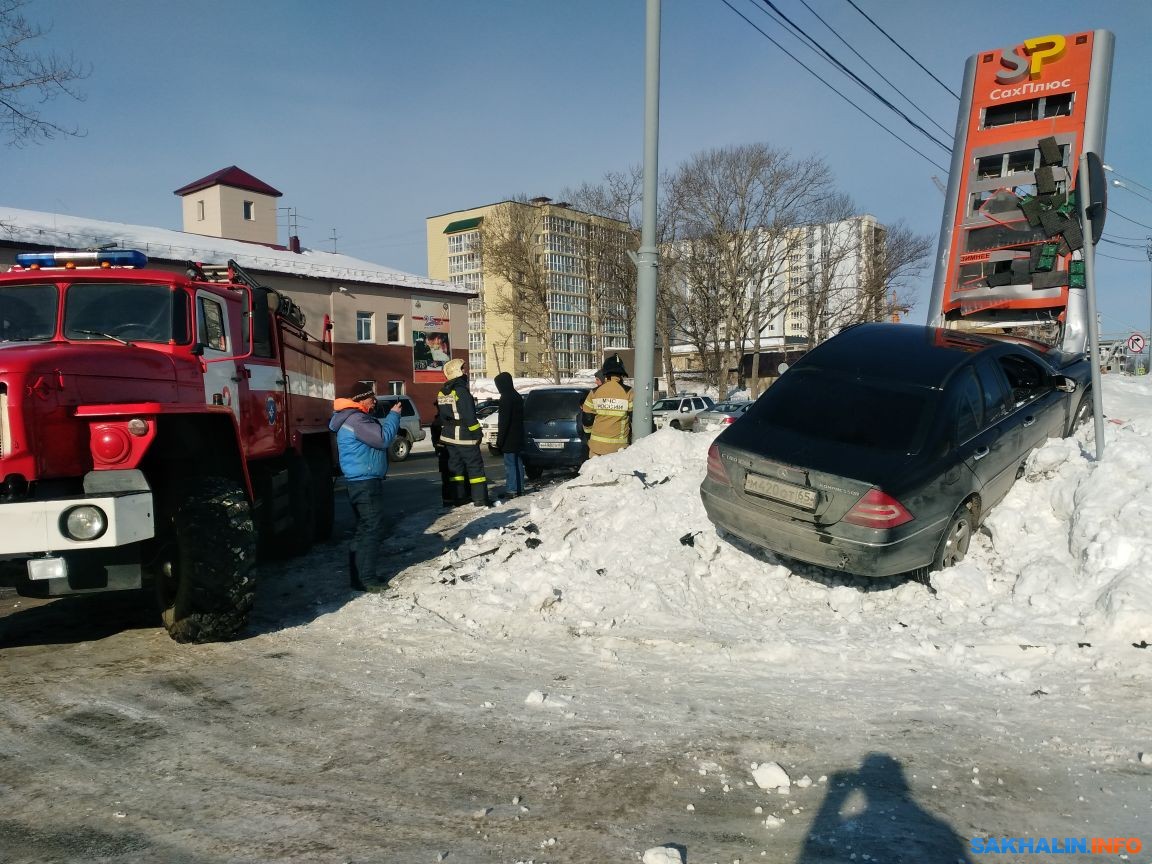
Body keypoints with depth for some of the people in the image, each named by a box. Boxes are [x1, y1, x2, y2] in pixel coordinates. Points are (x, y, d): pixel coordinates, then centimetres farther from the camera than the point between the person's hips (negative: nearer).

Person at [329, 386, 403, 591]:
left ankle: (359, 576, 25)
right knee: (372, 530, -8)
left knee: (364, 529, 17)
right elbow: (383, 439, -21)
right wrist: (394, 415, -12)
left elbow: (377, 435, 22)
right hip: (366, 483, -11)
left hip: (361, 482, 11)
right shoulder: (356, 419, -18)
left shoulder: (354, 417, 17)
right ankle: (365, 580, -5)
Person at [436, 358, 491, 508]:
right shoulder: (461, 390, -17)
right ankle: (480, 498, -3)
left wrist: (448, 429, 19)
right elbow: (469, 416, -19)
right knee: (475, 466, -3)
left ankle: (458, 496, 15)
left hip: (449, 436, 8)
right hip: (465, 436, -8)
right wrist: (477, 433, -12)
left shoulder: (442, 392, 9)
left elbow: (441, 415, 14)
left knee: (455, 465, 13)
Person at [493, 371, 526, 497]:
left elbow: (504, 421, -18)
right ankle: (519, 489, 20)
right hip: (518, 437, 9)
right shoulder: (518, 396, 14)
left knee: (510, 464, -6)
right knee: (518, 463, 14)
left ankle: (511, 490, -4)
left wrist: (499, 440, -15)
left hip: (509, 439, -9)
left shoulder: (506, 398, -15)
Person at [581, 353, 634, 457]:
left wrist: (588, 432, 23)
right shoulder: (628, 393, -6)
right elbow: (635, 418, -2)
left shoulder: (594, 393, 1)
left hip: (597, 444, 2)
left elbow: (587, 418, 6)